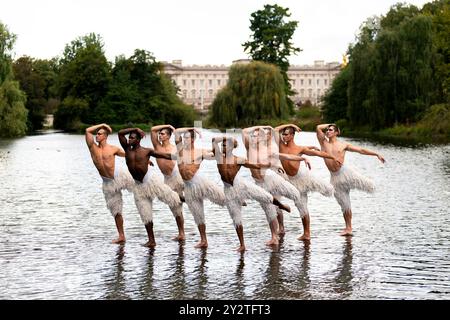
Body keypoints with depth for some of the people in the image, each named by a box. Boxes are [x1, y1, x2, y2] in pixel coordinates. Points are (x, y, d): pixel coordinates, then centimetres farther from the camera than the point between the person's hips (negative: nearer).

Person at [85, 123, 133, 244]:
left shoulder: (113, 149, -2)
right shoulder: (93, 147, 1)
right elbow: (88, 131, -9)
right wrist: (102, 125, -2)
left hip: (119, 177, -2)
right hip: (108, 183, 2)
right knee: (116, 211, 8)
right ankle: (121, 236, 16)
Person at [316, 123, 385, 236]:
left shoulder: (343, 145, 7)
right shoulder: (323, 143, 12)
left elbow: (361, 150, 7)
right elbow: (318, 128, 1)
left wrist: (377, 154, 3)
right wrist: (329, 124, 15)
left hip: (345, 172, -2)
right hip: (335, 177, 2)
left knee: (369, 187, -21)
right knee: (344, 205, 7)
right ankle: (348, 228, 18)